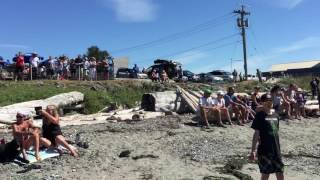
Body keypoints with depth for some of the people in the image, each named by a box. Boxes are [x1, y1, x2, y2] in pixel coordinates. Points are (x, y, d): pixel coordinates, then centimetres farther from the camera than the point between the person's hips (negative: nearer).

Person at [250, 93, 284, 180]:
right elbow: (256, 134, -10)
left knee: (280, 172, 10)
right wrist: (253, 150, -13)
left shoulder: (276, 115, 8)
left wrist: (278, 148, 18)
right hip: (264, 150, -5)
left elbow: (276, 132, 15)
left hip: (276, 149, 5)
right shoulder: (260, 115, -9)